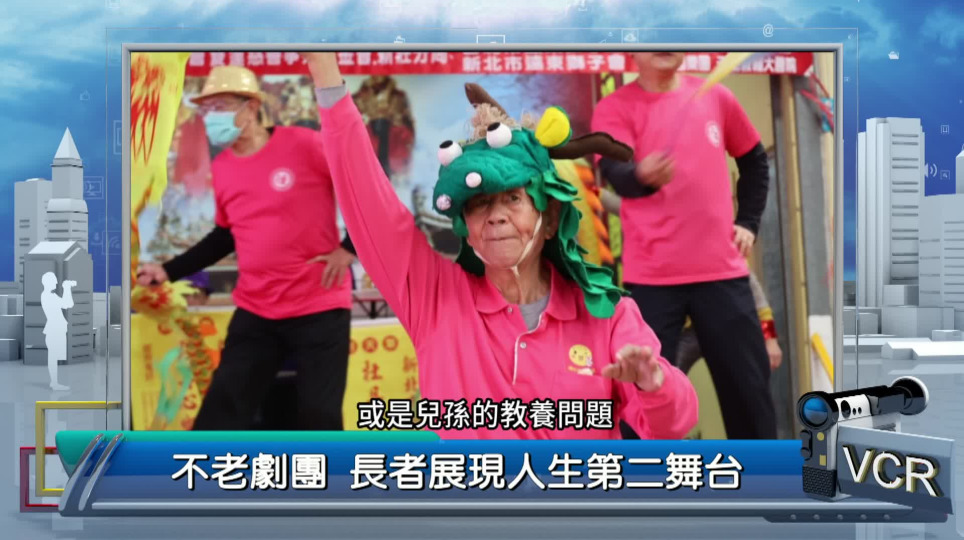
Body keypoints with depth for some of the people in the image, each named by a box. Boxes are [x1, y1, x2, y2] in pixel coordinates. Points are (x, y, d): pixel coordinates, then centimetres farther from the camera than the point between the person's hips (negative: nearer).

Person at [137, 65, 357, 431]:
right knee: (221, 411, 4)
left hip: (319, 309, -5)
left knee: (319, 417, 3)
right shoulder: (221, 168, 7)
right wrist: (169, 271, 14)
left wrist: (349, 250, -11)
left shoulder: (304, 145, -12)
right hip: (255, 312, 5)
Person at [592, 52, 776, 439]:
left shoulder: (716, 97, 8)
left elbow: (754, 160, 23)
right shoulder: (614, 108, -3)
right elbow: (614, 172, -21)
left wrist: (748, 223, 13)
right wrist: (642, 177, -43)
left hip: (722, 270, 4)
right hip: (650, 277, -3)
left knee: (748, 385, 11)